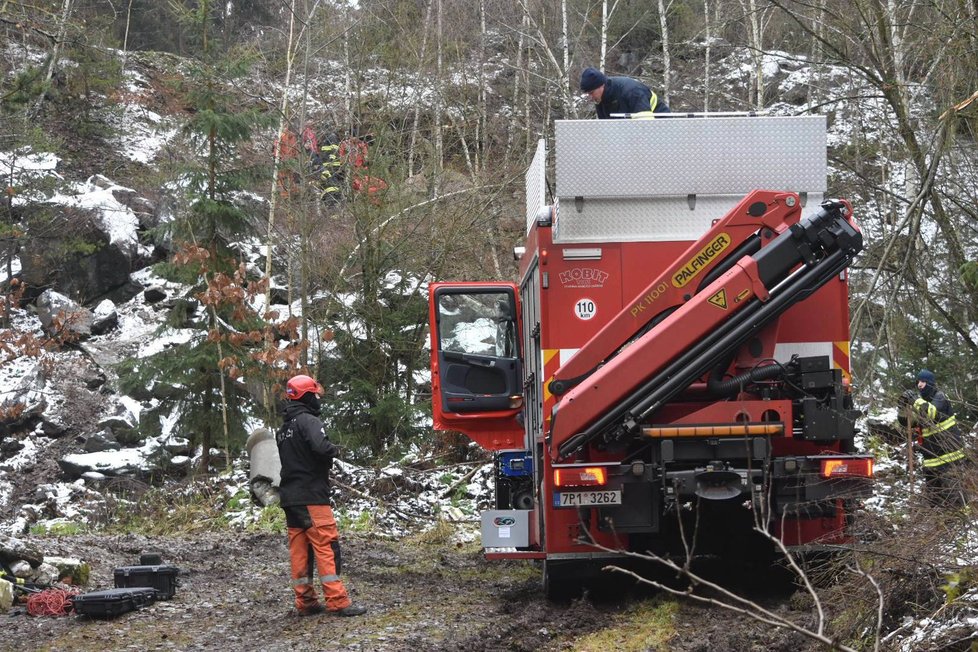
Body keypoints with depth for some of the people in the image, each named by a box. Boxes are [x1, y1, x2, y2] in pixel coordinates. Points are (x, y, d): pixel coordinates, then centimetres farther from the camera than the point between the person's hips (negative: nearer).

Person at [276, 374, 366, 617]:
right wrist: (334, 450, -9)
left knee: (299, 549, 9)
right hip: (311, 496, -9)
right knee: (327, 547, -8)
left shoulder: (283, 428, 18)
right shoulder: (309, 421, -12)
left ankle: (305, 602, 11)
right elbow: (320, 446, -29)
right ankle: (338, 602, -12)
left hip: (289, 497, 9)